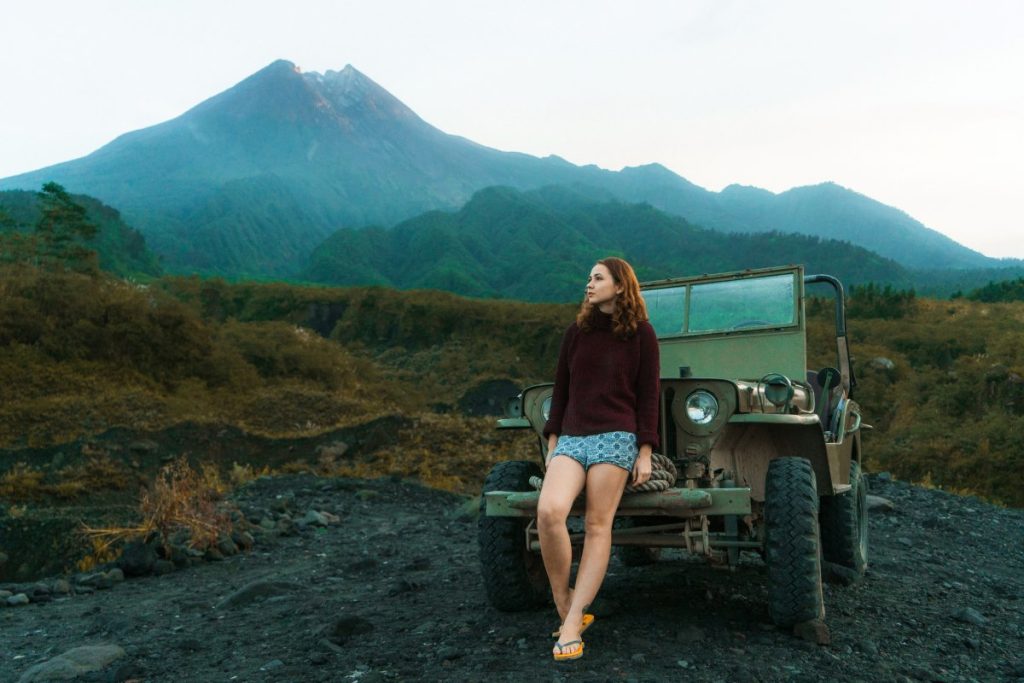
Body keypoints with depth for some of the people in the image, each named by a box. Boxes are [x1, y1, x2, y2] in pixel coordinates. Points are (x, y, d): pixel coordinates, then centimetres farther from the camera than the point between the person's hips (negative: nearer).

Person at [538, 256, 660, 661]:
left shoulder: (641, 334, 3)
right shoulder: (576, 332, 14)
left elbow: (648, 396, 1)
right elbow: (561, 390, 15)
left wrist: (645, 452, -5)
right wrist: (553, 442, 11)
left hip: (616, 438, -3)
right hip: (572, 437, 3)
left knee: (597, 526, -4)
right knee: (548, 511, -19)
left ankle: (572, 625, 0)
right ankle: (565, 606, -1)